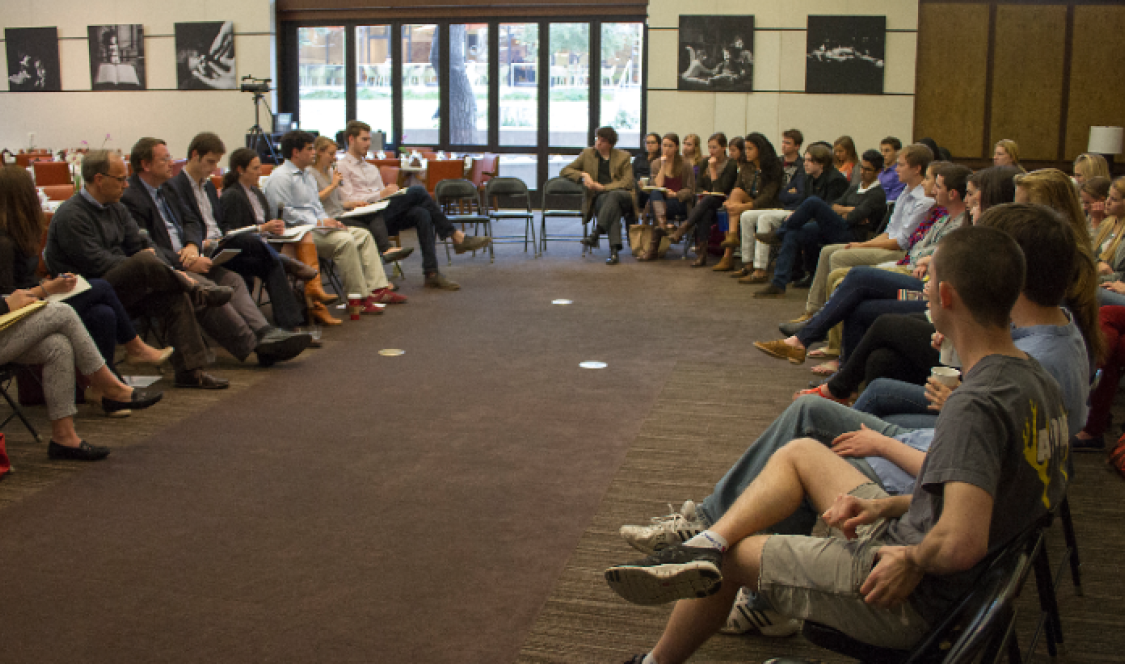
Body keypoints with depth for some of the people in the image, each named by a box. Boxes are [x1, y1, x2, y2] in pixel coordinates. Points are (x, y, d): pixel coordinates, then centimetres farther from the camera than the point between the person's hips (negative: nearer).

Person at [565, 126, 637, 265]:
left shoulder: (623, 156, 13)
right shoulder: (587, 154, 17)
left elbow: (628, 182, 0)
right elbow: (564, 171, 17)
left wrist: (603, 187, -11)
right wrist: (583, 175, -3)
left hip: (622, 196, 0)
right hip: (598, 198, 0)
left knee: (613, 195, -39)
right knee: (613, 206, -37)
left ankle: (595, 232, -48)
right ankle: (614, 250, -50)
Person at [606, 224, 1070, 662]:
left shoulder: (975, 405, -29)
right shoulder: (1036, 380, 2)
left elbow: (962, 542, -39)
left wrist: (913, 559, -18)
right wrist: (887, 505, 3)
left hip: (907, 596, -9)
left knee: (731, 556, 8)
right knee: (800, 453, 17)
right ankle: (702, 546, 3)